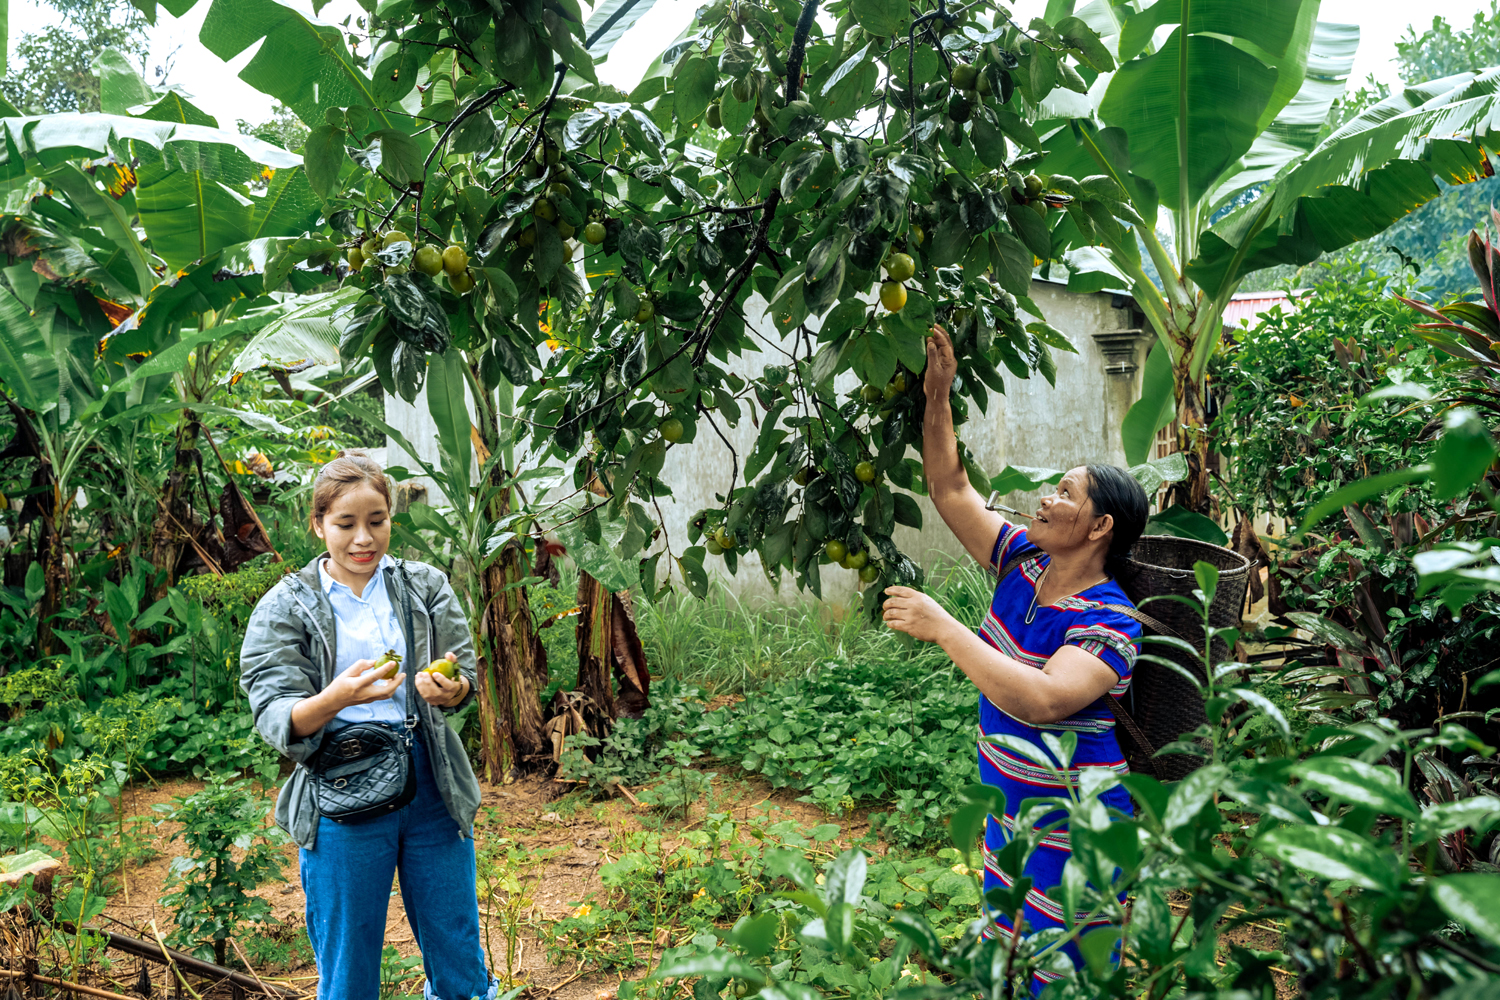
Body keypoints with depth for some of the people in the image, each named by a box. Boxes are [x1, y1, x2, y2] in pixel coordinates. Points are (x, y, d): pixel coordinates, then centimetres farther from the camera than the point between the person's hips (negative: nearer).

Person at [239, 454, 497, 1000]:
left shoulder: (427, 587, 7)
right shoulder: (284, 609, 1)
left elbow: (465, 681, 2)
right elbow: (275, 719, -8)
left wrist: (447, 689, -23)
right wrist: (337, 698, -30)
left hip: (430, 783, 2)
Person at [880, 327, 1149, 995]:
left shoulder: (1109, 624, -25)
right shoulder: (1024, 563, -3)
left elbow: (1043, 700, -41)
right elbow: (950, 489, 0)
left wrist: (943, 629, -38)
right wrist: (937, 397, -9)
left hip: (1072, 837, -7)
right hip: (1010, 816, 7)